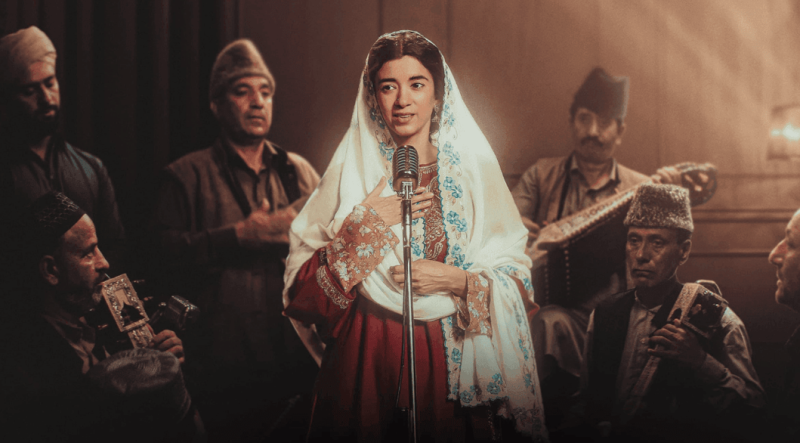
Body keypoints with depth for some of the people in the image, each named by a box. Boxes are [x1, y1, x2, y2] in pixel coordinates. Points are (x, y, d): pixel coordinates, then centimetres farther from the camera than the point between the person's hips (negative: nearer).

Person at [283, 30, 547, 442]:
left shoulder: (474, 169, 3)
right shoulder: (349, 172, 2)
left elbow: (517, 276, 2)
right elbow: (301, 288, -4)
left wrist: (458, 281, -14)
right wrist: (367, 226, -12)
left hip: (455, 358, 1)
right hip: (366, 357, 0)